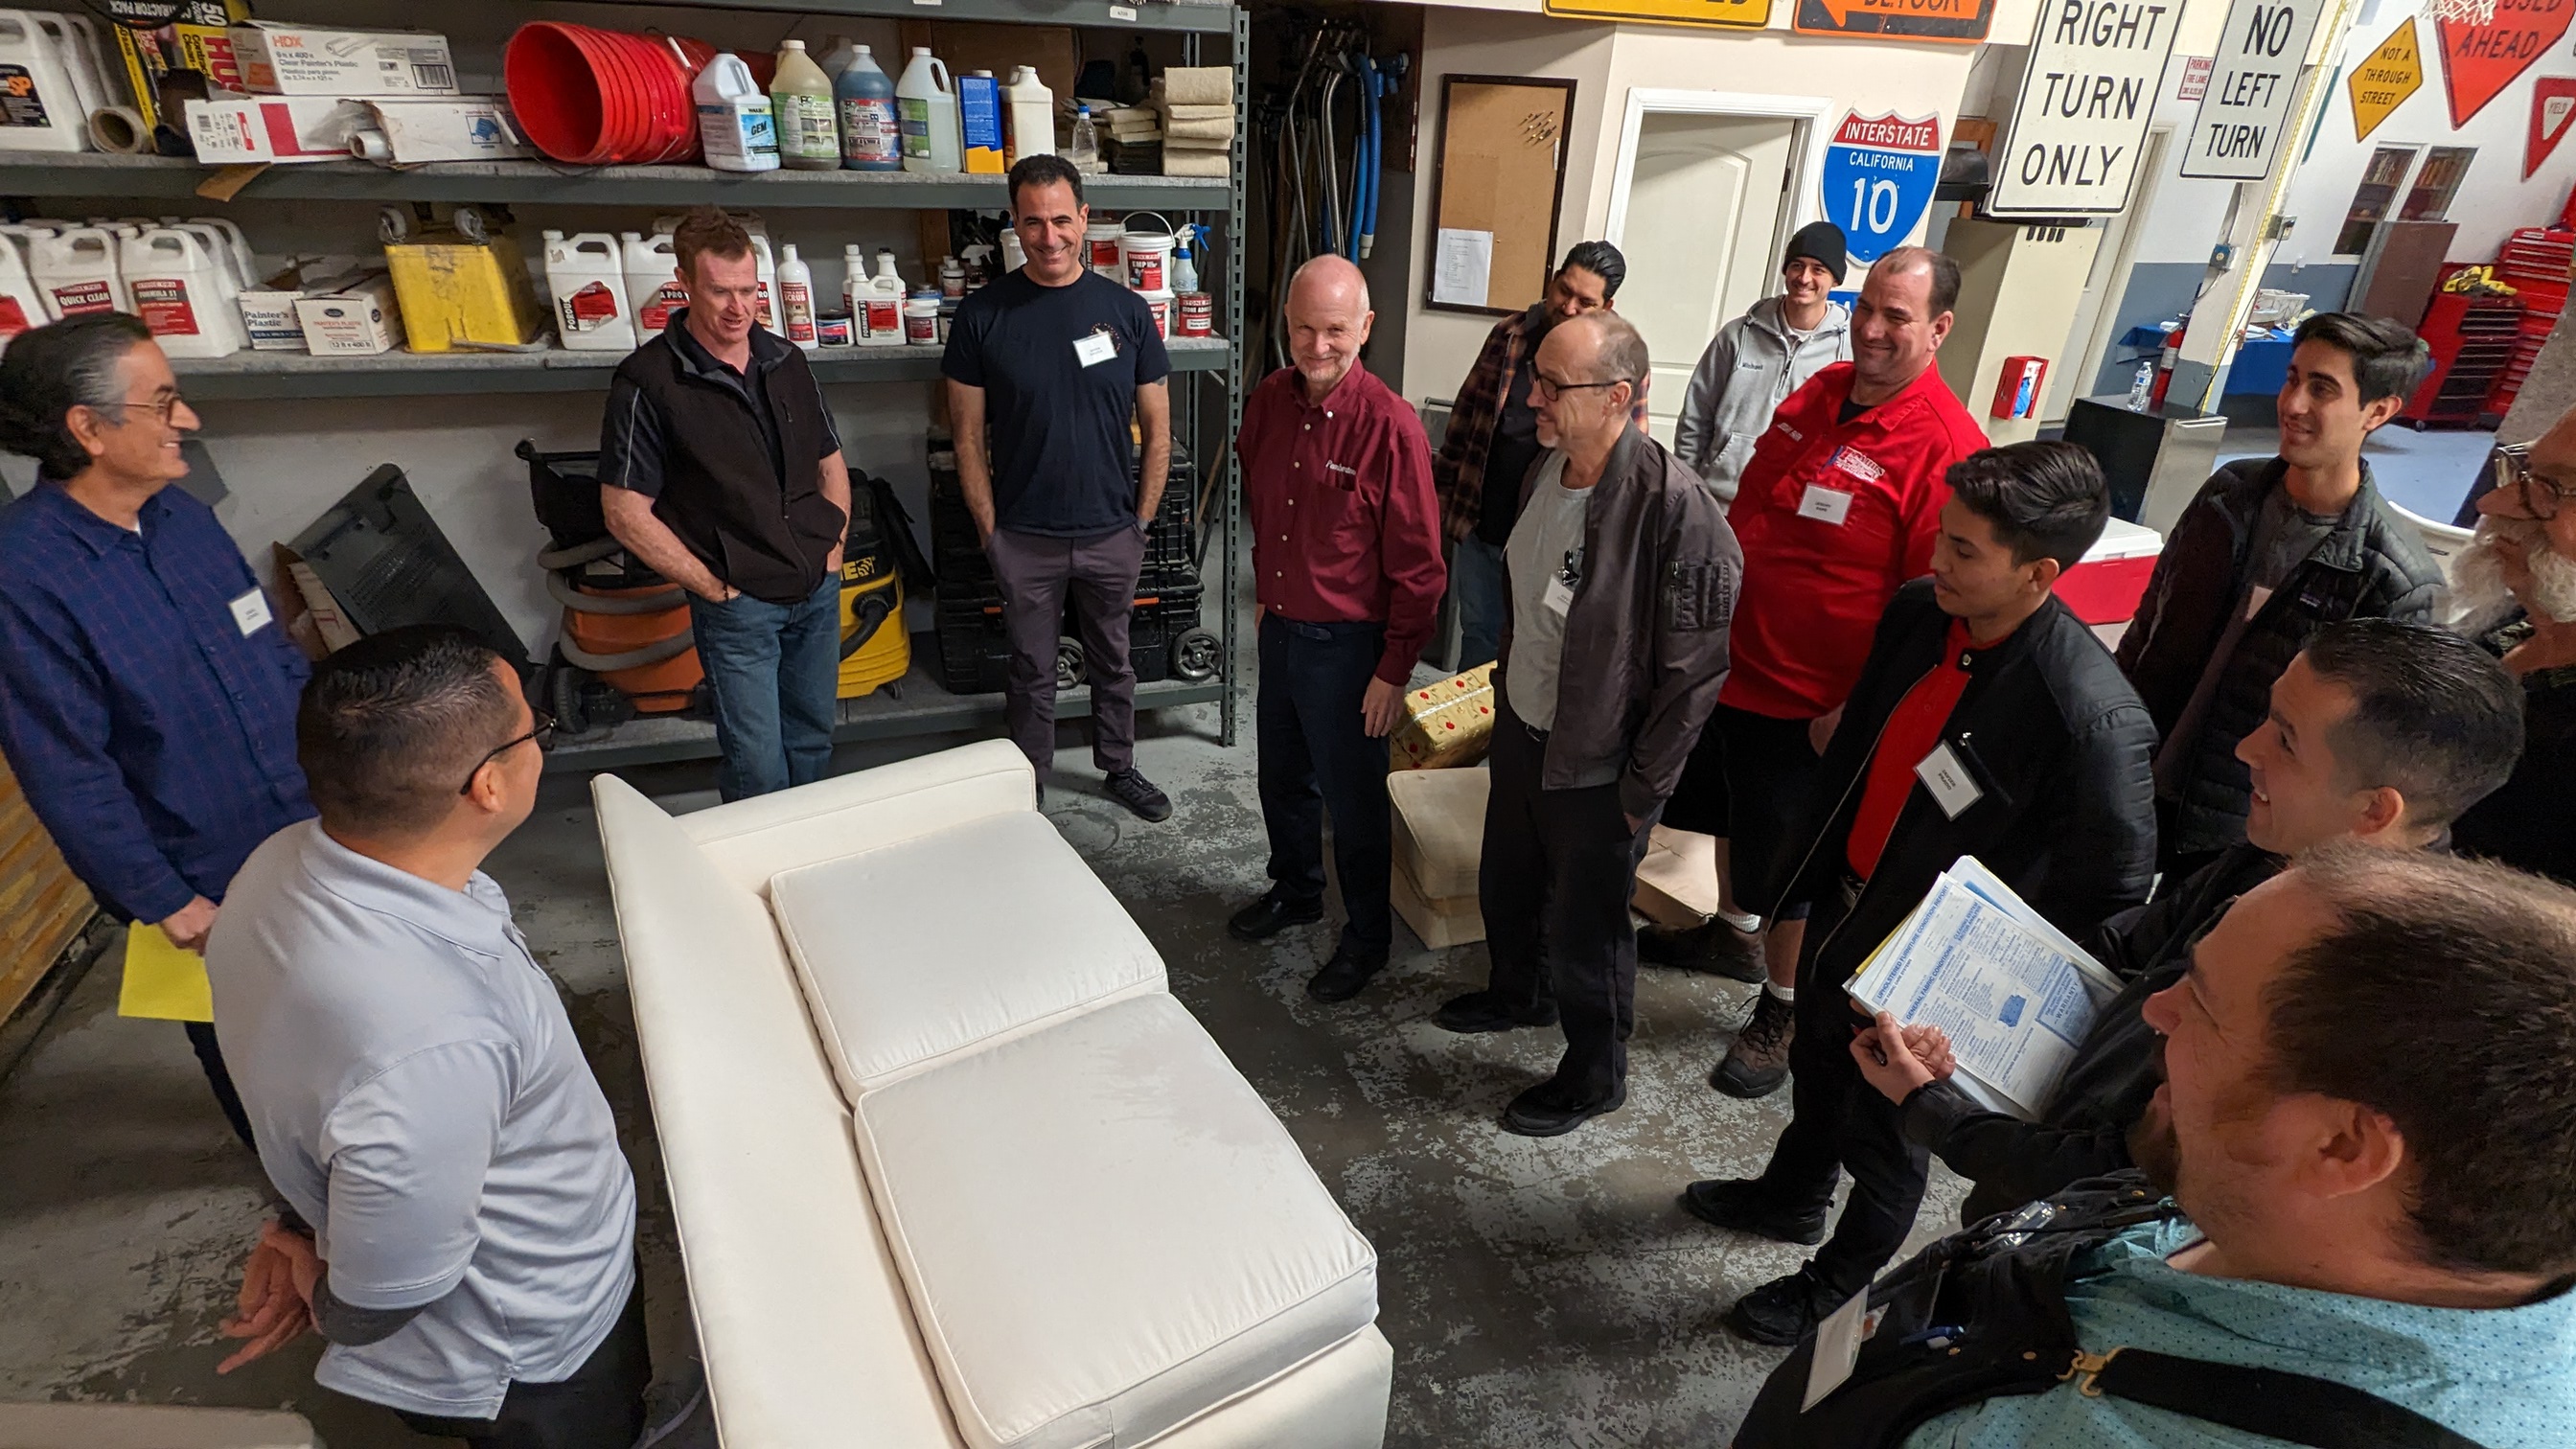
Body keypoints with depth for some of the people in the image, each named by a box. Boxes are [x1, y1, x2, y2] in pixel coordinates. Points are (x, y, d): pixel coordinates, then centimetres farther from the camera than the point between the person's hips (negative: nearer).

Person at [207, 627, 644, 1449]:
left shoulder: (285, 862, -17)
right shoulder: (429, 1050, -44)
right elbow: (377, 1308, -26)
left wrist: (316, 1230, 2)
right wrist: (326, 1297, -6)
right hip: (535, 1370, -7)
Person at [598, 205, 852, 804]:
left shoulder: (786, 360, 4)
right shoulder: (649, 381, -12)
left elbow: (830, 461, 15)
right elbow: (626, 513, -11)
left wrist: (835, 547, 4)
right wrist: (712, 586, -11)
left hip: (819, 591, 5)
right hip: (739, 604, -5)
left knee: (813, 742, 18)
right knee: (758, 765, 2)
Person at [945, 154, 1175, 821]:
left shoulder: (1125, 310, -2)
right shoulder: (983, 314, -5)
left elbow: (1157, 429, 2)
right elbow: (969, 436, -1)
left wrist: (1141, 522, 0)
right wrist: (990, 531, -4)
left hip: (1112, 534, 1)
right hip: (1024, 538, -1)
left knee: (1113, 663, 17)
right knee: (1032, 673, 13)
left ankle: (1119, 769, 38)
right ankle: (1030, 788, 32)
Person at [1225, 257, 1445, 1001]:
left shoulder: (1390, 426, -20)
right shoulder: (1268, 401, -1)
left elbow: (1418, 566, -17)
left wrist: (1393, 670, -15)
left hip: (1345, 644, -6)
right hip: (1279, 628, 6)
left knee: (1352, 798, 8)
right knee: (1283, 778, 22)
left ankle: (1367, 935, 29)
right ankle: (1295, 891, 46)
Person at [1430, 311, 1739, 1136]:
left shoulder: (1674, 508, -27)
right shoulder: (1546, 470, -2)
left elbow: (1694, 671, -22)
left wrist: (1642, 791, -16)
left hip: (1597, 767, -7)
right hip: (1520, 731, 7)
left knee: (1583, 936, 11)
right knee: (1505, 886, 26)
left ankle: (1595, 1078, 37)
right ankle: (1520, 993, 56)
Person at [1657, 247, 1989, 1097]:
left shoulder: (1945, 446, -20)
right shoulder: (1819, 392, 2)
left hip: (1807, 700, -7)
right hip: (1730, 660, 7)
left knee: (1780, 859, 9)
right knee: (1729, 812, 25)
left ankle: (1782, 1011, 32)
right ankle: (1734, 934, 51)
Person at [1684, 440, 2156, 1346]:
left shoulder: (2094, 719, -32)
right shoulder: (1918, 611, -12)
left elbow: (2111, 891, -19)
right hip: (1843, 901, 6)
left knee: (1880, 1134, 19)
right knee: (1815, 1073, 30)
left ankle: (1838, 1286, 47)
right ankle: (1790, 1198, 59)